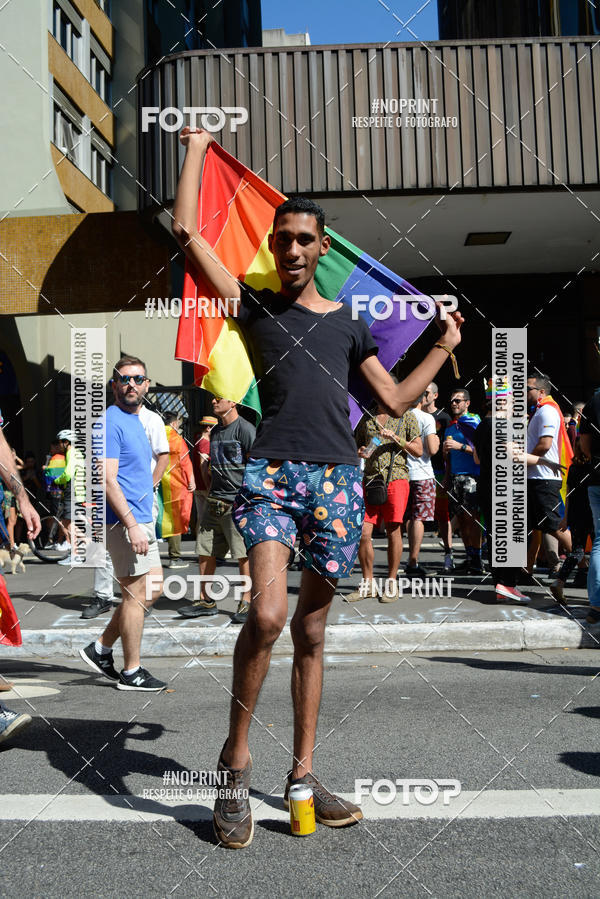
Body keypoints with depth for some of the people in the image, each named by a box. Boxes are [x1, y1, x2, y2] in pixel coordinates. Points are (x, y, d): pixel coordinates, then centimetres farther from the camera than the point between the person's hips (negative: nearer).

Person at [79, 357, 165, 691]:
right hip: (124, 521, -10)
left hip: (141, 519, 10)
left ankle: (101, 649, 22)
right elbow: (108, 479, -21)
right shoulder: (111, 421, -13)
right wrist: (132, 524, -24)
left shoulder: (136, 421, 16)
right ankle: (132, 673, 10)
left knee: (154, 589, 14)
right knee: (136, 594, -3)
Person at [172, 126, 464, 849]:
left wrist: (445, 346, 22)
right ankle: (235, 756, -1)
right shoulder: (253, 306, 12)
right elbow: (187, 233, 7)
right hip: (272, 471, -3)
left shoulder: (348, 323, 20)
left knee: (310, 631, 9)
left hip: (337, 477, 3)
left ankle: (302, 775, 21)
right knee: (266, 614, -23)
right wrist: (197, 150, 18)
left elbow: (394, 400, 22)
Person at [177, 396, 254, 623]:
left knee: (243, 554, -5)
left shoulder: (246, 429, -8)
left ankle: (246, 603, 4)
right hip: (214, 502, 8)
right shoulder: (215, 431, 17)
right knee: (205, 552, 8)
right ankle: (205, 601, 19)